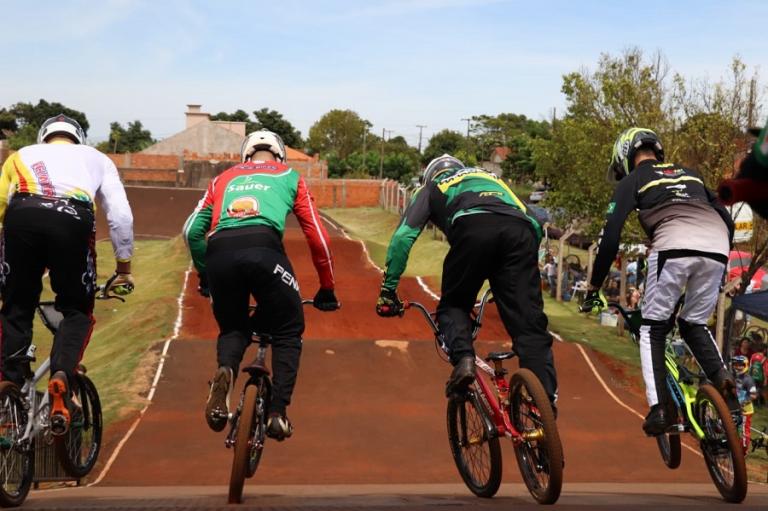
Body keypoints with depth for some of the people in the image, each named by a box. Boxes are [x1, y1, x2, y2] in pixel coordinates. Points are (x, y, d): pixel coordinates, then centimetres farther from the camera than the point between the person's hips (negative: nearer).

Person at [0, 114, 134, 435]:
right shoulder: (96, 159, 33)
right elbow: (120, 216, 22)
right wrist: (123, 268, 29)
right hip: (73, 219, -1)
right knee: (77, 311, 14)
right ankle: (61, 376, -9)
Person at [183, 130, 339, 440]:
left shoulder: (224, 178, 33)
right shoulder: (289, 177, 28)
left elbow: (192, 230, 23)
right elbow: (317, 237, 22)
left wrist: (204, 275, 36)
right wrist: (327, 290, 30)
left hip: (220, 252, 2)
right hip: (263, 247, -2)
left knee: (232, 328, 24)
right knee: (288, 331, 18)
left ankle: (225, 371, -9)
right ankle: (277, 412, 4)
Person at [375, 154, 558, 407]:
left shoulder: (431, 188, 35)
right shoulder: (492, 178, 46)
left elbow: (403, 236, 19)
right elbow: (535, 223, 41)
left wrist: (388, 289, 21)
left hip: (473, 228, -2)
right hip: (521, 230, 3)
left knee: (452, 307, 17)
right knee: (529, 322, 0)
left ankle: (463, 358, -11)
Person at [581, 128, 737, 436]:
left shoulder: (632, 181, 20)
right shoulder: (690, 174, 34)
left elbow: (611, 235, 10)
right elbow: (727, 221, 32)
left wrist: (594, 287, 15)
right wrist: (719, 264, 42)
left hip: (674, 246, -4)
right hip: (716, 248, 4)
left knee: (653, 328, 13)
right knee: (695, 325, 24)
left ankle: (658, 407, -1)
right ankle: (723, 382, 0)